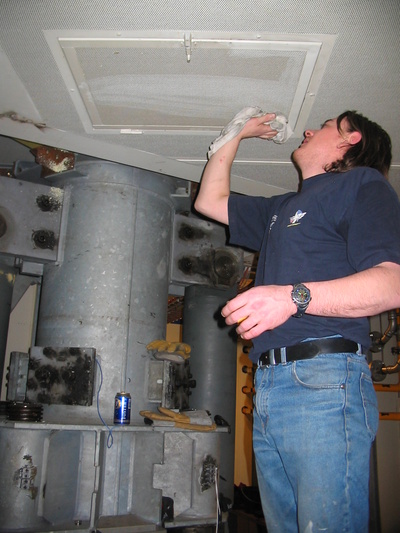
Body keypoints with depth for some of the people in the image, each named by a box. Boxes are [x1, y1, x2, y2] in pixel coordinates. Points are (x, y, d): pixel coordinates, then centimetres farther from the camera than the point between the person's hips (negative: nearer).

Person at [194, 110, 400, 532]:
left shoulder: (362, 182, 5)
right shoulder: (281, 209, 30)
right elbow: (209, 201, 37)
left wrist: (294, 297, -23)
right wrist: (237, 135, 39)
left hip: (323, 381, -7)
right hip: (268, 388, 8)